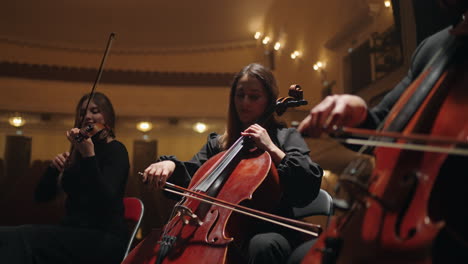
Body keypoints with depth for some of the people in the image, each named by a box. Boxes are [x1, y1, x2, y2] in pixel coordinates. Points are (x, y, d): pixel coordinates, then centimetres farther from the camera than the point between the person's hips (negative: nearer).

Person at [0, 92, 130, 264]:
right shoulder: (76, 154, 18)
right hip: (75, 232, 7)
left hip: (104, 238, -6)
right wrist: (53, 167, -4)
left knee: (16, 238, -26)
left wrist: (89, 155, -27)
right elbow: (42, 196, 14)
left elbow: (106, 201, -20)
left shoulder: (115, 150, -3)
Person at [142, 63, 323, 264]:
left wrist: (271, 149, -13)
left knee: (261, 246, -38)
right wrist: (170, 165, -12)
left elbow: (310, 187, -9)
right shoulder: (217, 143, 18)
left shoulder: (286, 137, 6)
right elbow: (188, 181, 9)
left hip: (269, 231, -3)